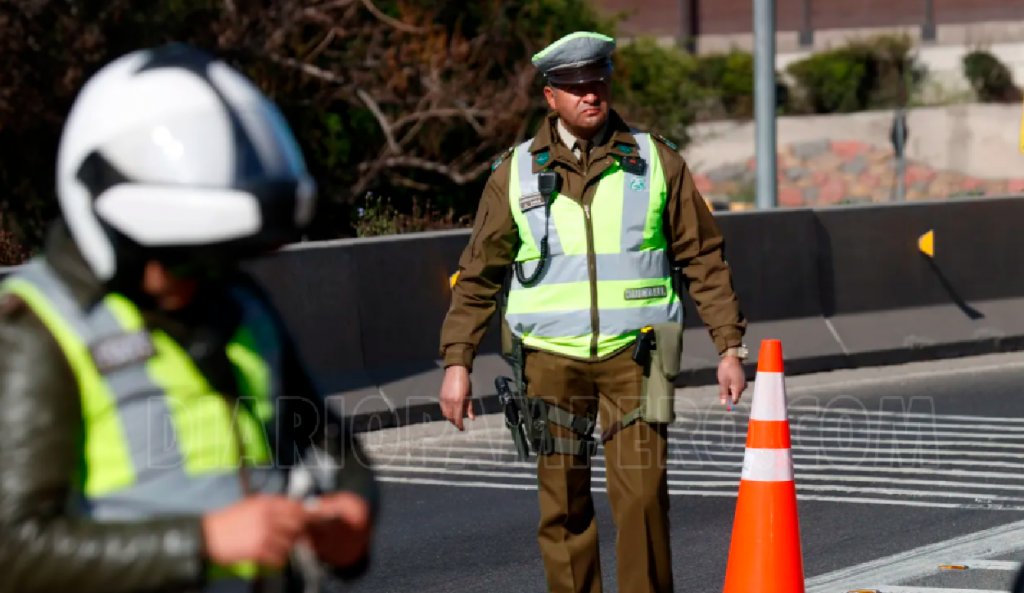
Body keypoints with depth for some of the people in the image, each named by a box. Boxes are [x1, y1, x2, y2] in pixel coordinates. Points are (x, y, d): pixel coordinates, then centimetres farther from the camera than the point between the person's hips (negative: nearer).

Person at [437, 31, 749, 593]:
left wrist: (729, 346, 3)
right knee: (562, 504, 2)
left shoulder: (657, 161, 4)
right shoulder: (515, 173, 4)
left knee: (642, 494, -10)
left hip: (633, 355, -1)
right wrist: (456, 362, 2)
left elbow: (703, 258, 7)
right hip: (552, 358, 1)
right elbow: (479, 276, 8)